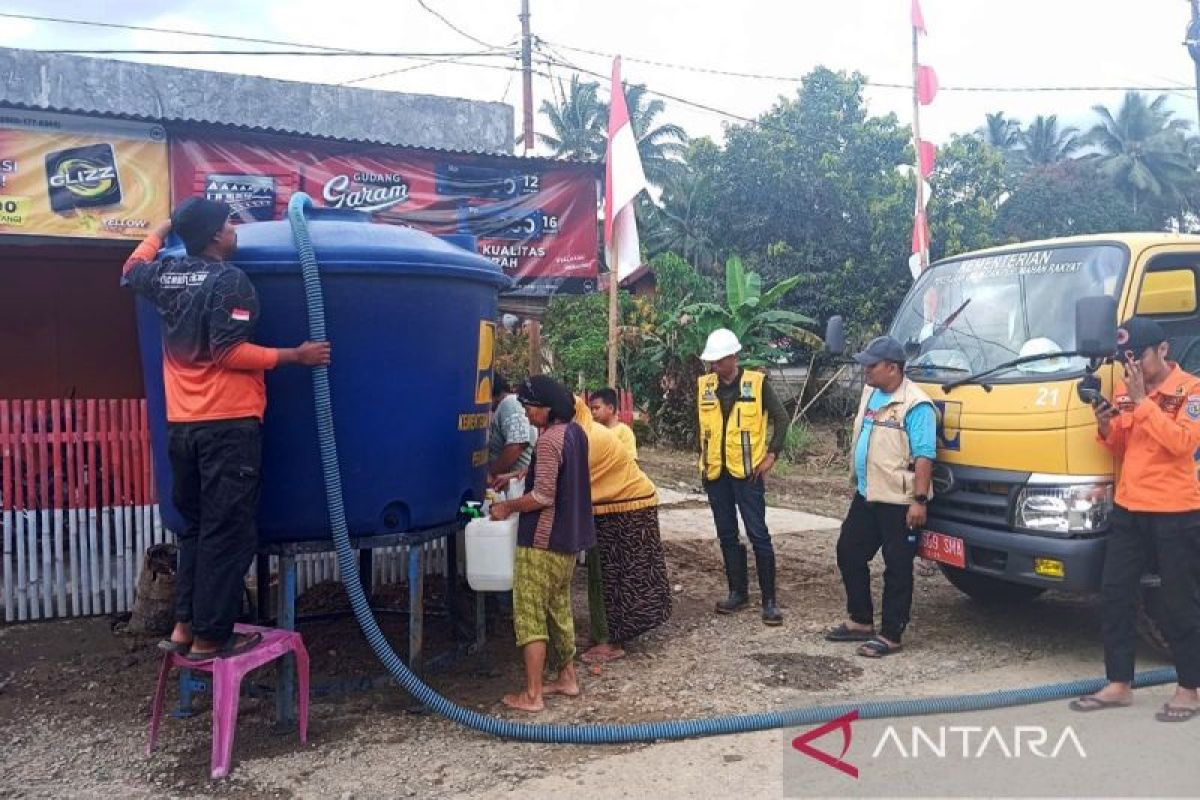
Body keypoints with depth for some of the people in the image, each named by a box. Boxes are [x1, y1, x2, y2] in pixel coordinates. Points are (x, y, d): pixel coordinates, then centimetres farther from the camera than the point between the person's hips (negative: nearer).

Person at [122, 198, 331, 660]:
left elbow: (131, 271, 36)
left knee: (195, 527, 18)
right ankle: (209, 639, 3)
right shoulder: (230, 281, -11)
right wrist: (293, 356, -13)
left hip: (181, 425, 8)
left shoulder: (165, 275, 11)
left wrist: (164, 228, 46)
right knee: (227, 533, -1)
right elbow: (229, 353, -18)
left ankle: (184, 626, 20)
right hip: (228, 424, -8)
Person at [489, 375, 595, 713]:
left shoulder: (549, 440, -21)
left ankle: (532, 695, 3)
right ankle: (567, 677, 29)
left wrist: (508, 507, -9)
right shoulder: (575, 431, 7)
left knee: (530, 615, -1)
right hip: (569, 536, 9)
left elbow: (543, 497, -23)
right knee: (559, 609, 20)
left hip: (542, 541, -9)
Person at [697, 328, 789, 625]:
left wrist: (771, 455, -6)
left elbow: (781, 418, 0)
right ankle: (738, 592, 24)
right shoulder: (704, 386, 6)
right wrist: (704, 459, 9)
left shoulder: (757, 383, -5)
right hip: (716, 473, 4)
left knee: (758, 534, -3)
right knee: (727, 535, 11)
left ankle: (769, 600, 4)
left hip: (747, 471, -4)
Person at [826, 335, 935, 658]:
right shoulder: (869, 393, 10)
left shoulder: (915, 404, -18)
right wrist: (856, 479, 22)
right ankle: (860, 622, 28)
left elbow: (924, 456, -20)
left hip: (898, 501, -9)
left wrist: (920, 500, -23)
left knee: (897, 570, 2)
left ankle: (890, 635, 12)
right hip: (866, 496, 9)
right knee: (848, 554, 15)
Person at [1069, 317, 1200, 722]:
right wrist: (1106, 428, -5)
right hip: (1127, 509, 6)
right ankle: (1119, 684, 18)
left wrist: (1142, 402, -21)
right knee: (1115, 595, 8)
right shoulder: (1124, 389, 10)